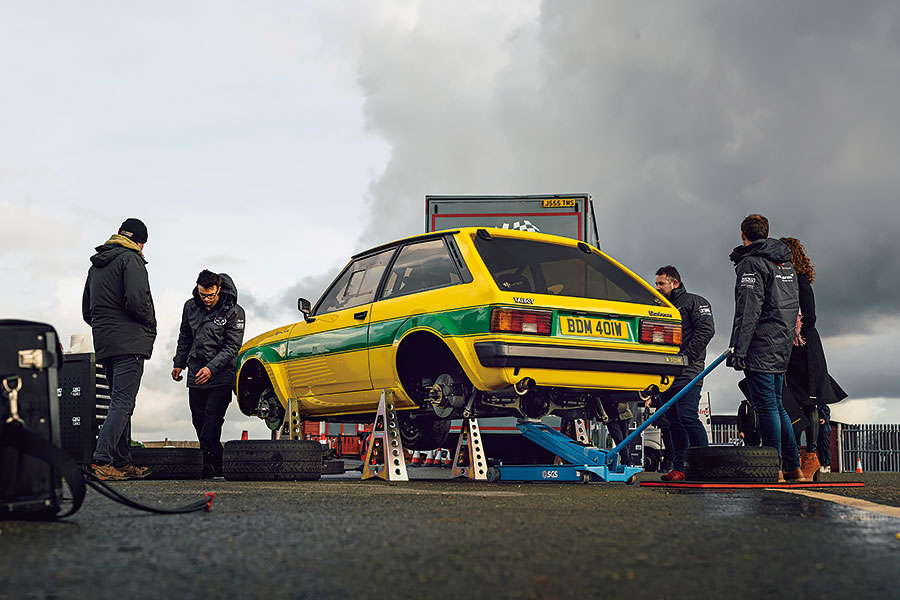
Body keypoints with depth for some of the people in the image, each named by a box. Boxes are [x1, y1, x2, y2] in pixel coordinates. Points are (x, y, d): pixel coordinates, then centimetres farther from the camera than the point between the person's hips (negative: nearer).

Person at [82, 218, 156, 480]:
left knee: (120, 403, 13)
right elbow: (138, 301, -19)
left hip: (104, 345, 9)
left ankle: (123, 463, 14)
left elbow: (86, 311, 23)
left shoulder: (96, 265, 21)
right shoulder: (130, 259, -6)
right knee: (122, 404, -11)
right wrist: (151, 325, -2)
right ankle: (101, 461, -19)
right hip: (129, 343, -9)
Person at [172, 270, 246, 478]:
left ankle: (209, 463, -22)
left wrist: (211, 368, -22)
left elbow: (232, 346, -12)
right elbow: (184, 338, 20)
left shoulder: (233, 312, -10)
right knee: (198, 420, 3)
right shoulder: (191, 307, 5)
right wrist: (179, 363, 18)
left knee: (213, 416, -17)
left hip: (221, 375, -5)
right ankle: (215, 464, 11)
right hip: (196, 374, 5)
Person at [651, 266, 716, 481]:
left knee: (688, 418, -16)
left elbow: (706, 329, -9)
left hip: (688, 373, -8)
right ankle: (679, 468, 8)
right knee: (675, 423, 6)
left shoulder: (694, 302, 3)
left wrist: (687, 355, -15)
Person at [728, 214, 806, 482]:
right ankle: (793, 467, 17)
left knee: (766, 407, -5)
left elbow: (748, 311, -18)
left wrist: (738, 348, -19)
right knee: (776, 406, 15)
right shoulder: (786, 263, 17)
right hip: (782, 347, 9)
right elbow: (794, 307, 21)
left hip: (761, 348, -9)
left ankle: (776, 469, -4)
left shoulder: (751, 263, -10)